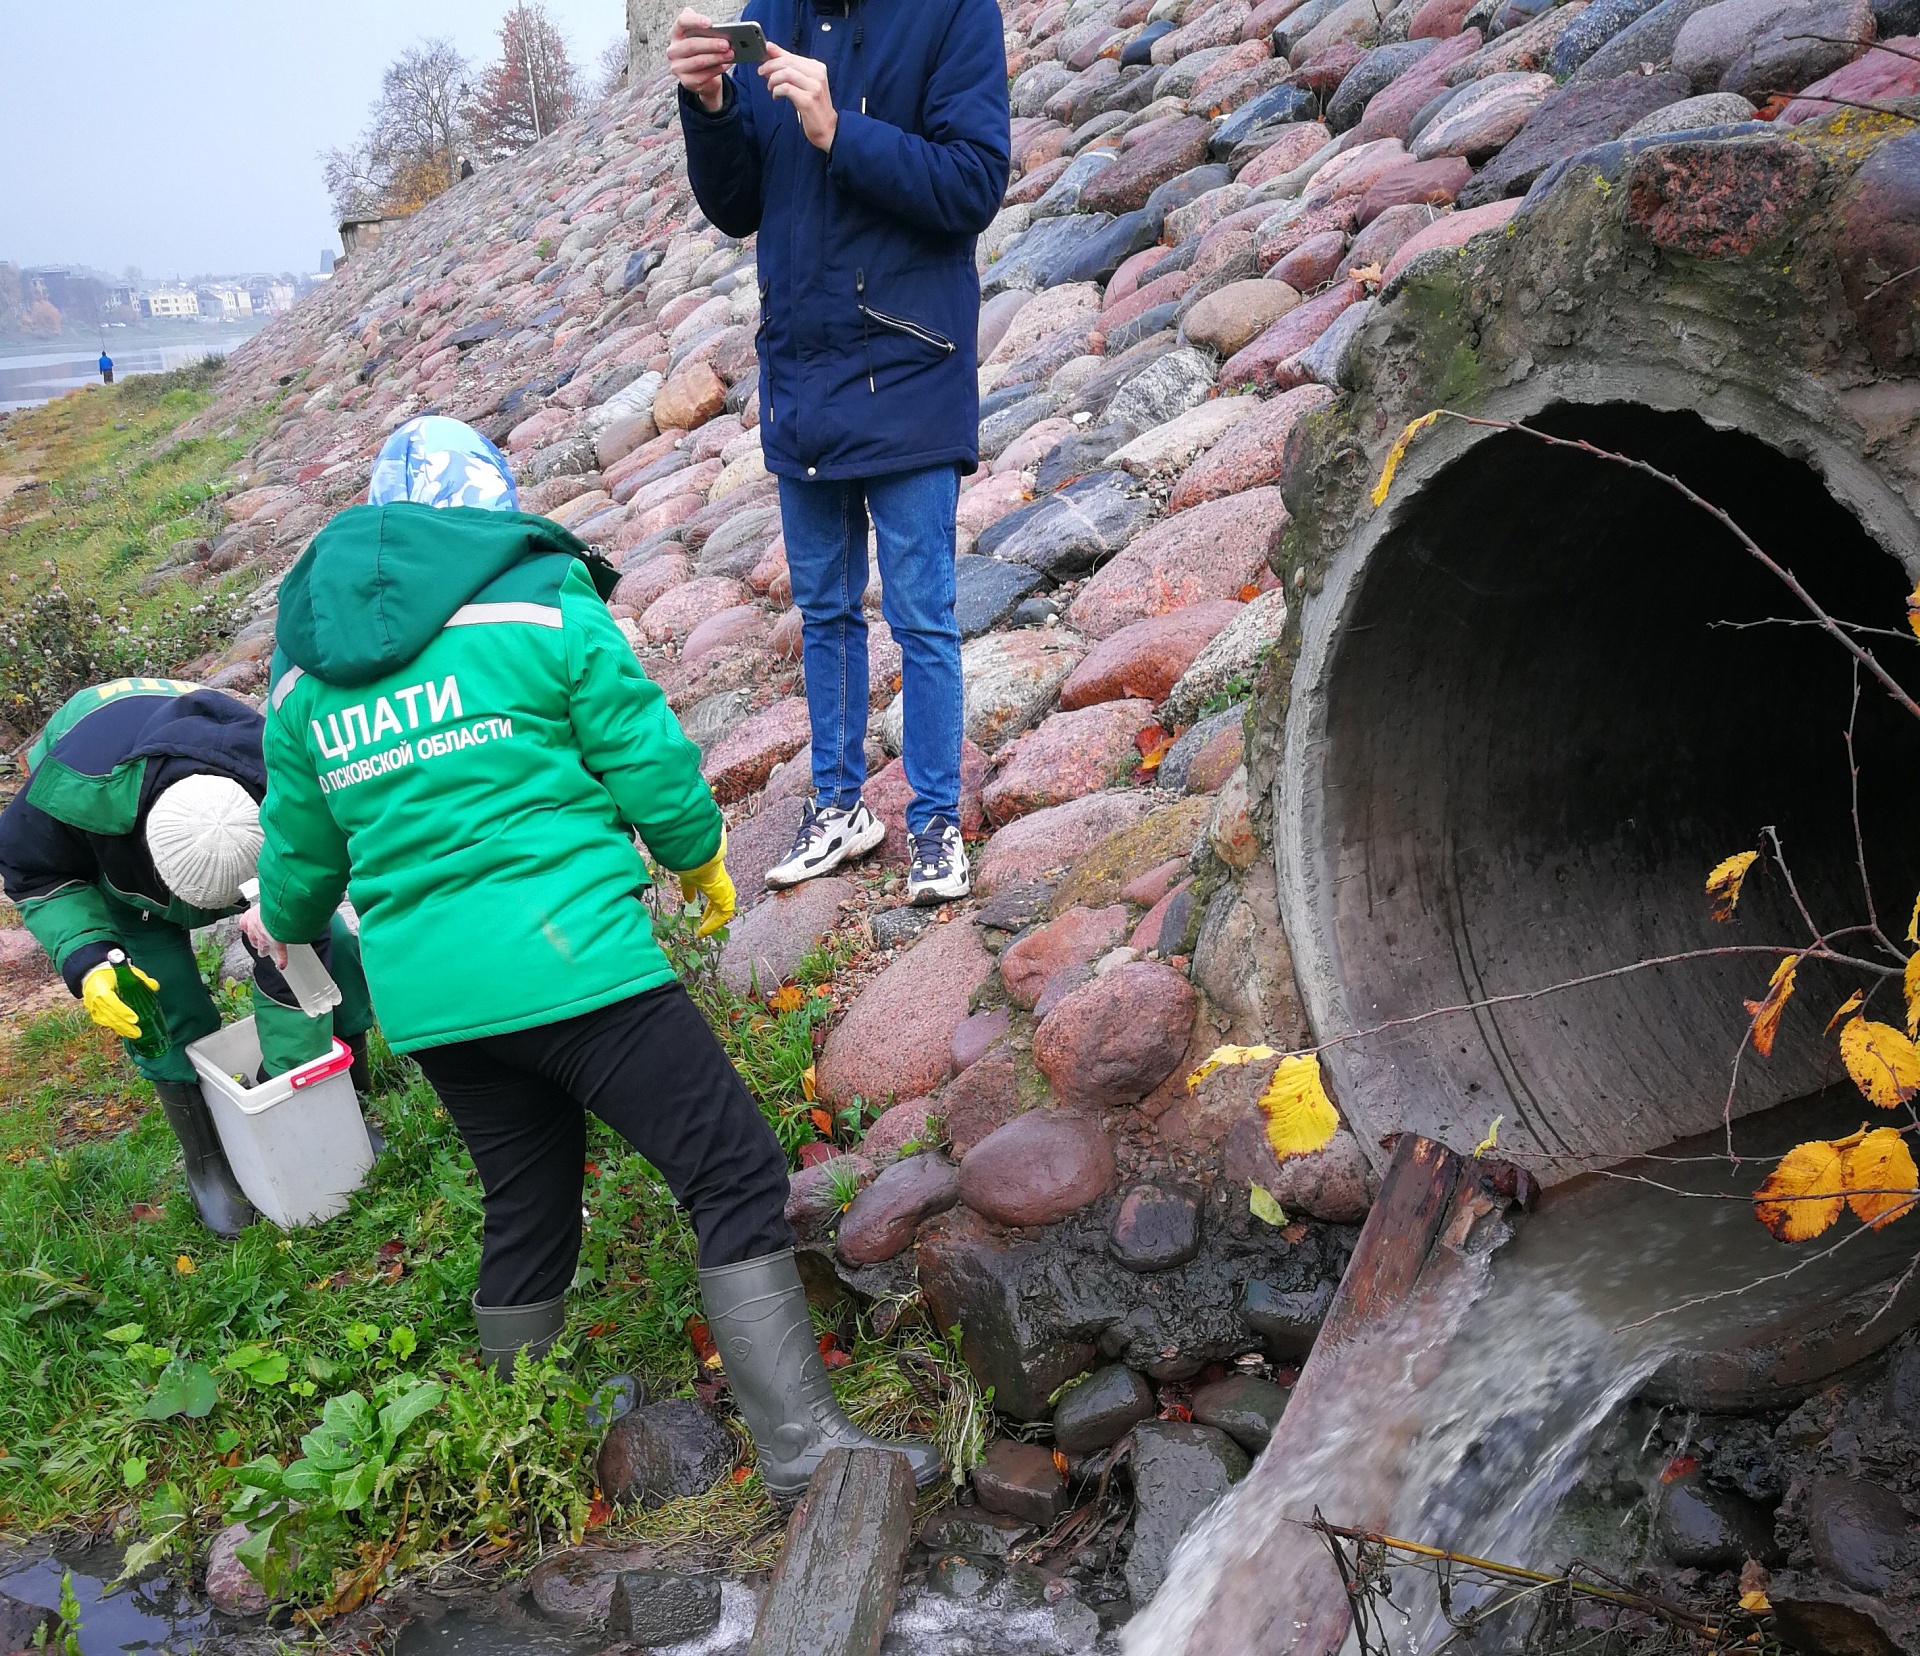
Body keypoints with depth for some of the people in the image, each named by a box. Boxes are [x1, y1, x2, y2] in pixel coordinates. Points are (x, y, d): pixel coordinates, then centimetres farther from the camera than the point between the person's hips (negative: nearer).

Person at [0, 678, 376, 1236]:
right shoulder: (77, 789, -46)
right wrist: (88, 959, -39)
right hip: (112, 863, -1)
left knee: (332, 949, -13)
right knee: (163, 1006, -17)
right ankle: (209, 1165, 4)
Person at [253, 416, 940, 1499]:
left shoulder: (305, 672, 13)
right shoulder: (545, 605, -3)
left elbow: (300, 855, 22)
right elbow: (655, 767, -2)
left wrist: (288, 925, 45)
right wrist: (702, 863, 18)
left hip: (422, 993, 7)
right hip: (570, 962, -6)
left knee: (528, 1207, 22)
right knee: (736, 1176, 0)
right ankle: (803, 1447, 0)